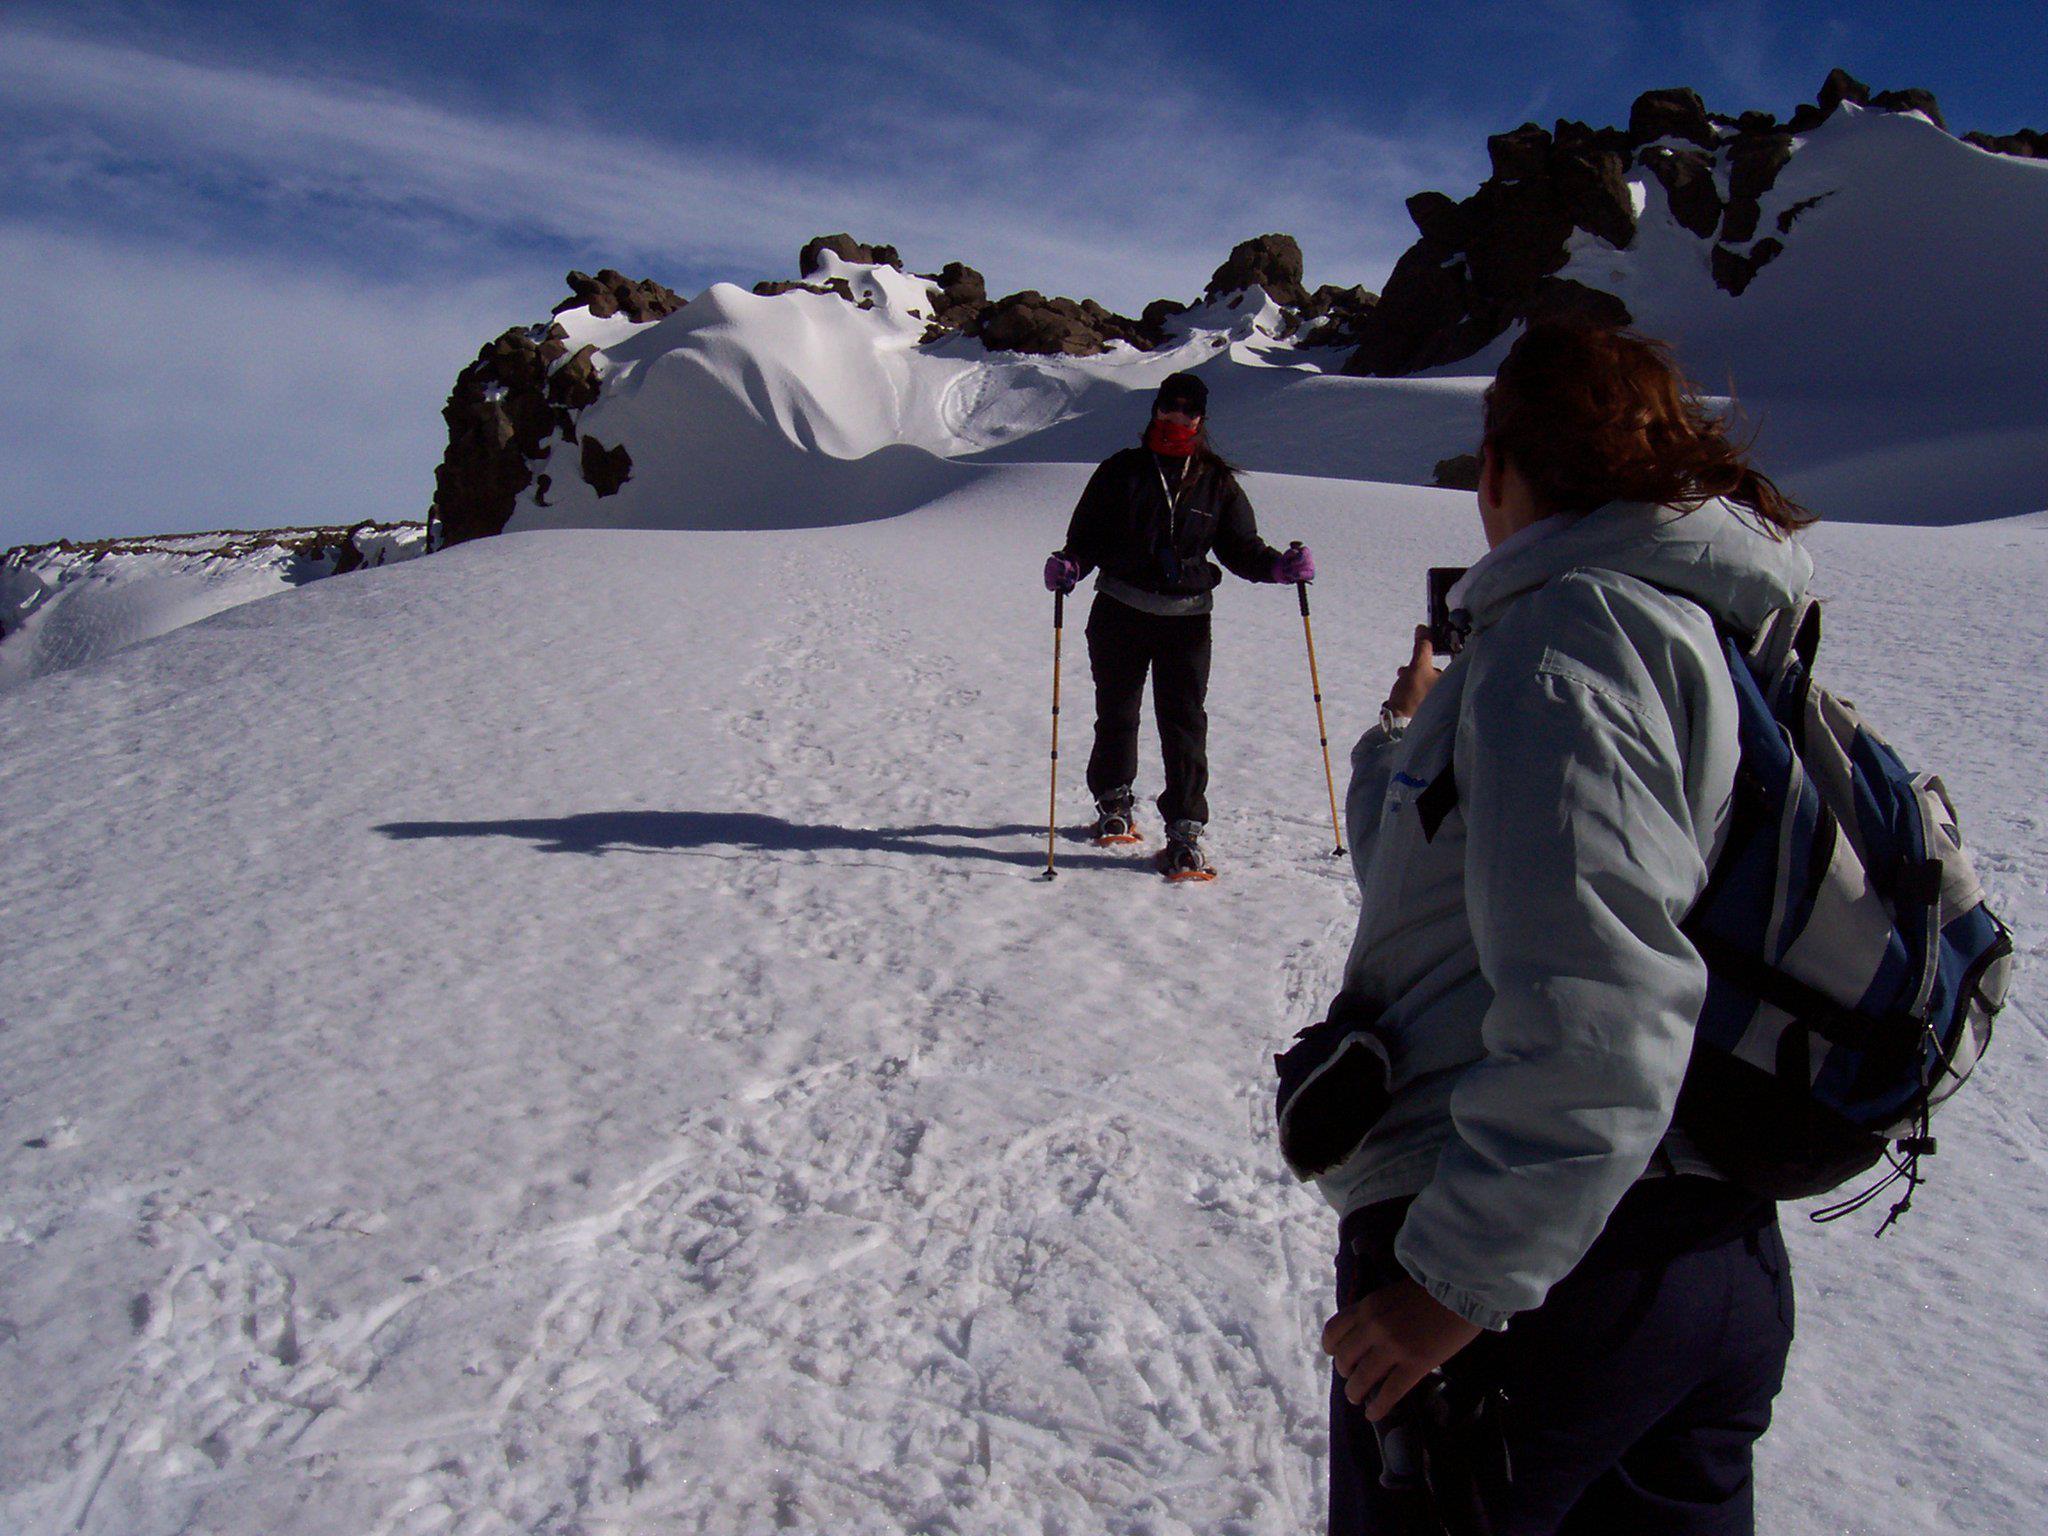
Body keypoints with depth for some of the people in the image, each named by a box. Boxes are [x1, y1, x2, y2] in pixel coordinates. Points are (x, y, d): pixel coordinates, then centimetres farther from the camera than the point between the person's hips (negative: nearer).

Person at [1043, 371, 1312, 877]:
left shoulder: (1217, 482, 7)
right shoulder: (1121, 471, 5)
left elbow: (1241, 548, 9)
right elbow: (1087, 535, 5)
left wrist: (1280, 565, -9)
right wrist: (1069, 565, -15)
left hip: (1186, 618, 0)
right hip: (1120, 612, 1)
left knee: (1183, 721, -8)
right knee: (1116, 713, 12)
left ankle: (1185, 829, -4)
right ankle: (1113, 802, 35)